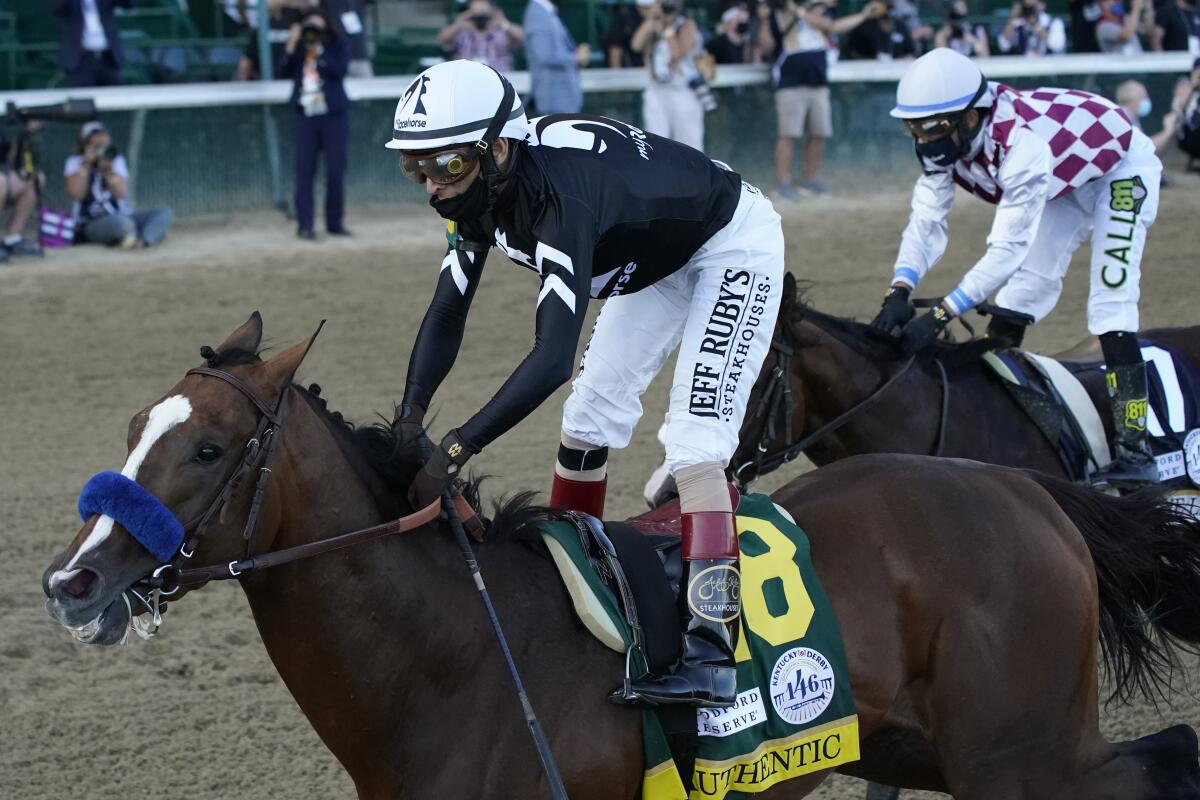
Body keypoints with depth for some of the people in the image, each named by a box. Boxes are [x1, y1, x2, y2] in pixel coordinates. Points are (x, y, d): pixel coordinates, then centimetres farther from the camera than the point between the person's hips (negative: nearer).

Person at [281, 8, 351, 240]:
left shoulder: (337, 45, 2)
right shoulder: (298, 45, 8)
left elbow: (339, 70, -14)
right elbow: (285, 72, -3)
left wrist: (318, 50, -16)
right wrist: (291, 46, -12)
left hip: (334, 114, -1)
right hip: (304, 114, 1)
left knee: (336, 170, 2)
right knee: (305, 170, -3)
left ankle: (335, 222, 12)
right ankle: (304, 225, -4)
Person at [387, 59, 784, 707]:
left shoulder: (559, 195, -42)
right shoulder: (479, 190, -15)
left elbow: (553, 356, -49)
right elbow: (447, 312, -8)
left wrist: (456, 451, -51)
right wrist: (410, 417, -23)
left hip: (733, 244, -9)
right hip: (655, 257, 9)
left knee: (695, 440, -21)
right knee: (590, 416, 11)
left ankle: (710, 655, -28)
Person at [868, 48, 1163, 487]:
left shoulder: (1020, 142, -43)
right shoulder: (946, 138, -19)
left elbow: (1008, 248, -44)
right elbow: (926, 222, -23)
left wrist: (940, 315, -48)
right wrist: (898, 293, -41)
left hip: (1123, 168, -8)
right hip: (1064, 180, 8)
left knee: (1110, 304, -20)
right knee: (1017, 299, 0)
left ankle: (1134, 451, -19)